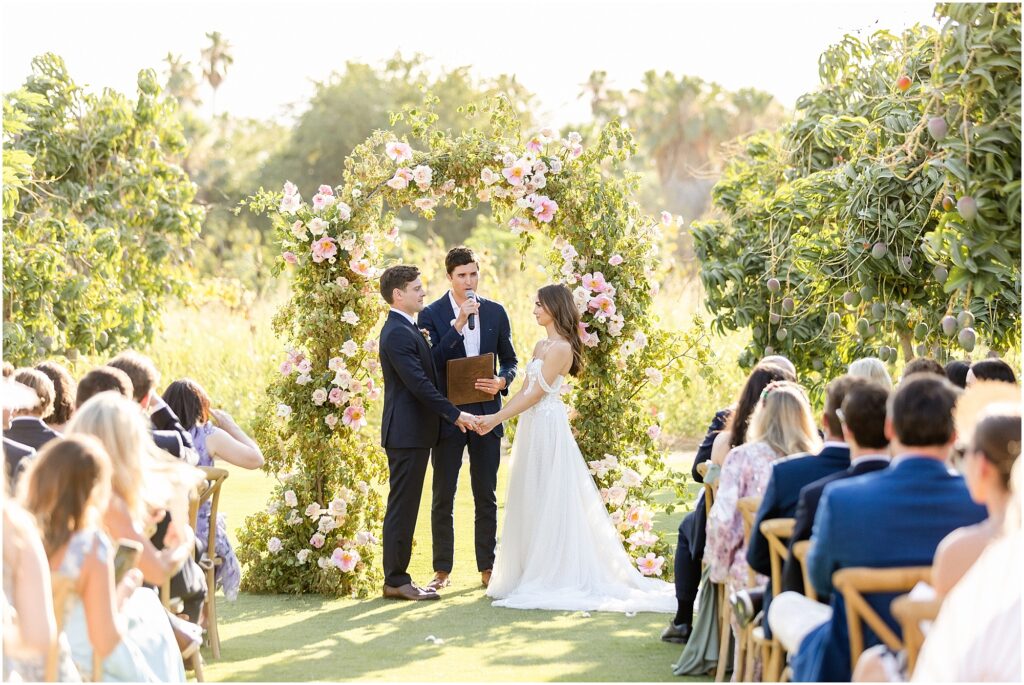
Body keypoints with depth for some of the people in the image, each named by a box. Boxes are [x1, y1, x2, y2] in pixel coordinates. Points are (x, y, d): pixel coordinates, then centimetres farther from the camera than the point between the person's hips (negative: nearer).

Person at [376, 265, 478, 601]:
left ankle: (397, 577, 18)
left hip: (415, 431, 10)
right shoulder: (397, 333, -17)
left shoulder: (406, 329, 16)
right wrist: (455, 414, -19)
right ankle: (396, 581, -1)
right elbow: (419, 384, -22)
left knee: (404, 507, 13)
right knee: (402, 507, -5)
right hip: (407, 432, -10)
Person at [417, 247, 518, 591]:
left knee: (486, 496, 8)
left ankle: (487, 566, 16)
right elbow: (431, 363, -13)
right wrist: (458, 326, -22)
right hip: (447, 416, -2)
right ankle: (442, 570, 10)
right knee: (443, 498, 3)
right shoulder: (431, 314, -3)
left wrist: (501, 381, -9)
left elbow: (510, 360, 13)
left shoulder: (495, 312, 6)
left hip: (486, 416, 2)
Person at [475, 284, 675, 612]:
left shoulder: (561, 348, -13)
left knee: (549, 503, -5)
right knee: (530, 503, 11)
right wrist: (496, 415, 3)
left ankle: (552, 577, 0)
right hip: (532, 428, 9)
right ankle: (531, 572, 16)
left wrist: (497, 419, -15)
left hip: (548, 428, -9)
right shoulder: (541, 345, 15)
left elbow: (536, 394, -15)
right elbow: (525, 390, 14)